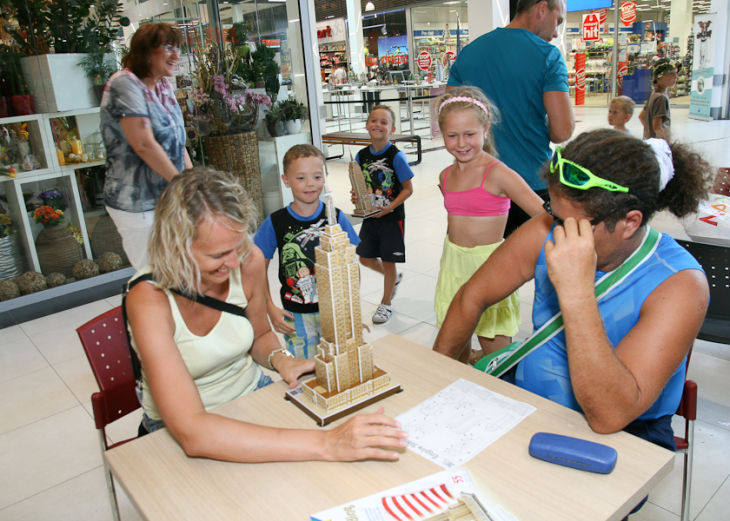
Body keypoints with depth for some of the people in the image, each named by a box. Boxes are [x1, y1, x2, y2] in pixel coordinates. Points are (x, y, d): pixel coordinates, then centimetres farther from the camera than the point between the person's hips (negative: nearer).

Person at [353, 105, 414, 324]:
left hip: (392, 218, -5)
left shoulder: (396, 156, -14)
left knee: (388, 261, 4)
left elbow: (408, 189, -13)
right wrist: (357, 197, -9)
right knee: (365, 258, 12)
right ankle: (394, 278, 41)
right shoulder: (362, 155, 1)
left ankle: (386, 303, 25)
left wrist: (389, 208, -23)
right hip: (370, 217, 6)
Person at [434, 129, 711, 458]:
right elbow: (472, 297, 1)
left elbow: (610, 417, -33)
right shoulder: (548, 232, -12)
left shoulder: (679, 285, -23)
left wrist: (576, 292, -40)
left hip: (624, 435, -4)